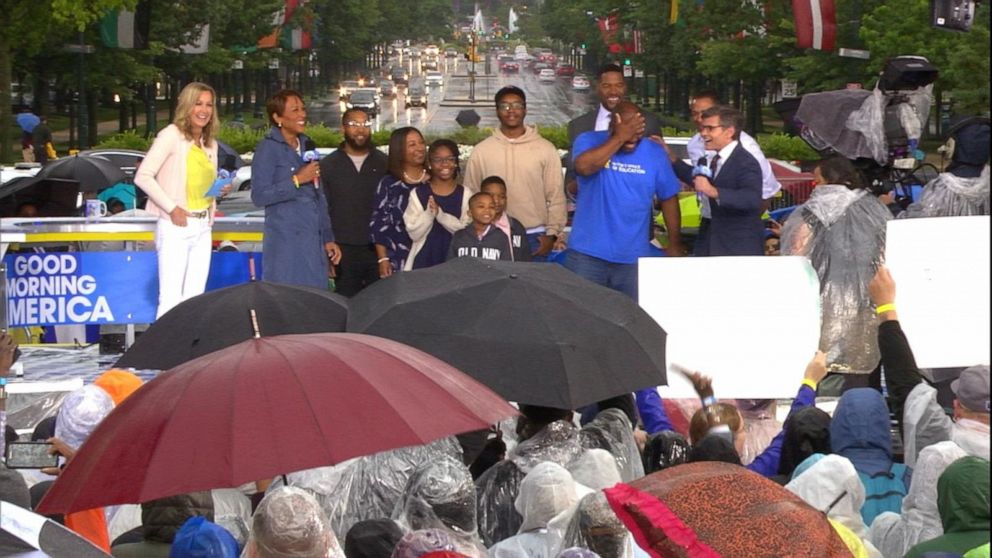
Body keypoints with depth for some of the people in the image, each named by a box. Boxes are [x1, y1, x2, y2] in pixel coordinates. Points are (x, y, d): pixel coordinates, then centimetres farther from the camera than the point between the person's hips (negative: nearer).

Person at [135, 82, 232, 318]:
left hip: (202, 226, 7)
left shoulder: (211, 144, 15)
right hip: (176, 226, -7)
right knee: (171, 298, -10)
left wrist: (221, 190, 3)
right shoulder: (171, 135, -7)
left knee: (195, 298, 8)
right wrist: (171, 208, -17)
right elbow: (143, 176, -13)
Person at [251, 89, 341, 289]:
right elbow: (259, 196, -14)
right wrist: (297, 180, -16)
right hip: (285, 241, -7)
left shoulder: (307, 145, 16)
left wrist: (328, 238, 19)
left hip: (314, 242, 7)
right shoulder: (268, 148, -6)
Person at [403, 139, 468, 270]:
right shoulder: (418, 194, 4)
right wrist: (429, 213, -18)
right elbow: (414, 234, -2)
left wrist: (441, 214, -17)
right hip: (424, 261, 0)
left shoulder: (464, 194, 5)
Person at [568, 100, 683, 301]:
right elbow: (584, 167, -26)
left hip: (633, 257, 2)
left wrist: (674, 243, 9)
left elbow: (669, 198, 10)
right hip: (587, 253, -2)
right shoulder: (588, 141, -4)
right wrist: (619, 138, -23)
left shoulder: (654, 153, 2)